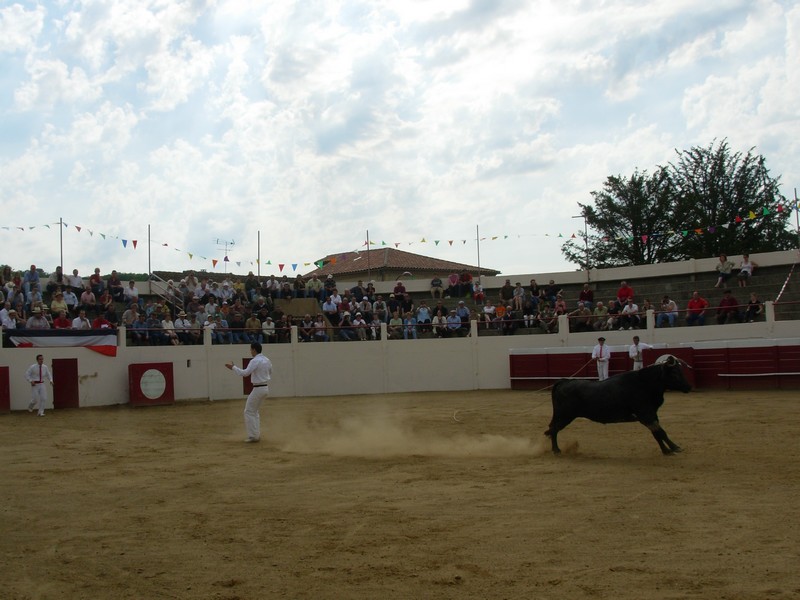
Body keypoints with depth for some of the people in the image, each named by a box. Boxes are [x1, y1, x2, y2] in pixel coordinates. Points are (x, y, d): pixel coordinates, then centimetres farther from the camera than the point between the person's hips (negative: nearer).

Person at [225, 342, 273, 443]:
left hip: (258, 389, -9)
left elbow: (245, 373, -25)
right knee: (254, 411, 20)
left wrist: (233, 367, -16)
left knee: (249, 412, 0)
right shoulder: (267, 360, 10)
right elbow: (270, 375, 20)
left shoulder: (255, 361, -17)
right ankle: (257, 434, 21)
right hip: (266, 388, 9)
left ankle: (253, 436, 0)